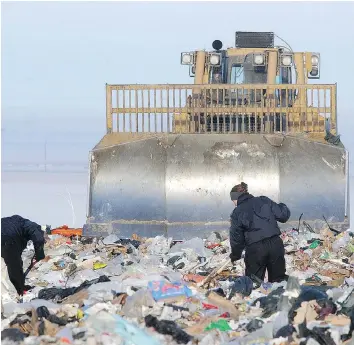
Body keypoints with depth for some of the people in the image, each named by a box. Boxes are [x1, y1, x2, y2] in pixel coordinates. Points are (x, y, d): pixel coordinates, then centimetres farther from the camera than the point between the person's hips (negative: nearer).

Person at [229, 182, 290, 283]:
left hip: (255, 249, -3)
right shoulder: (264, 201, 8)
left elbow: (236, 237, 6)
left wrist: (235, 255, 21)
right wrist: (283, 207, 29)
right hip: (275, 244, 3)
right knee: (279, 280, 9)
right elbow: (283, 215, 6)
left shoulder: (237, 212, 3)